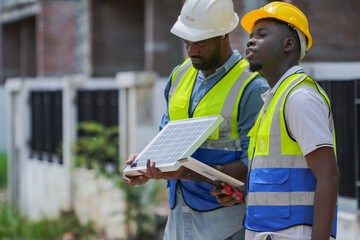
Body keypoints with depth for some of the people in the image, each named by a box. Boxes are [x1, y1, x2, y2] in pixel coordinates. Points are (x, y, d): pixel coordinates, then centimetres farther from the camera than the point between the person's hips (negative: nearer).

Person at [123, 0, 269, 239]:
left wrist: (188, 173, -26)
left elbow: (252, 165, -15)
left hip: (224, 219, -6)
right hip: (179, 216, 6)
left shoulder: (251, 88, -10)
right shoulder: (180, 76, 12)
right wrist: (148, 165, -2)